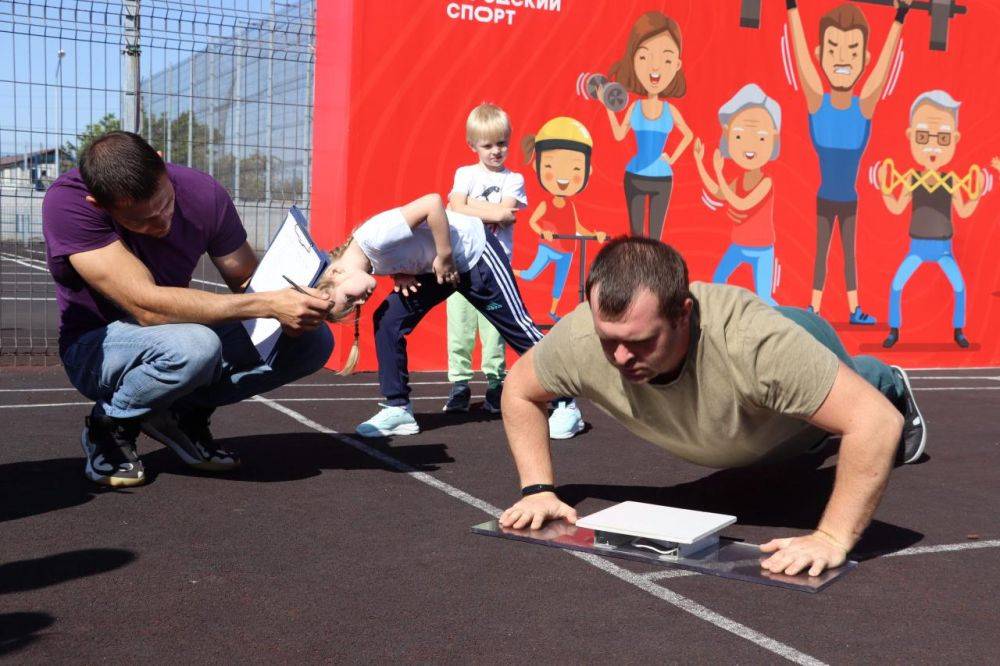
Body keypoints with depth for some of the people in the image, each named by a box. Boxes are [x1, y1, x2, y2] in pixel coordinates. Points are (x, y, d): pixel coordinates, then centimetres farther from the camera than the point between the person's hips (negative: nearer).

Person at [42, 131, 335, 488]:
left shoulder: (203, 193, -14)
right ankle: (109, 425, -7)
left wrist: (293, 301, -27)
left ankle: (184, 413, 3)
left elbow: (248, 280, -3)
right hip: (97, 347, -5)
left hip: (178, 332, 5)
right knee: (193, 347, -38)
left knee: (314, 340, -11)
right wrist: (267, 304, -39)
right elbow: (147, 305, -37)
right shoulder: (67, 203, -28)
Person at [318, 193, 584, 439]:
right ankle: (398, 408, 4)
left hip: (472, 250, -8)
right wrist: (401, 275, -11)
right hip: (432, 266, 8)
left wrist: (444, 258, -28)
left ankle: (565, 404, 13)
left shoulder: (375, 237, -34)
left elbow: (433, 202, -37)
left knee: (517, 326, -2)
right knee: (387, 320, -4)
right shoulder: (365, 260, -8)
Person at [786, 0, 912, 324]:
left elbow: (886, 60, -9)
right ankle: (814, 310, 13)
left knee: (849, 253, 12)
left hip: (849, 201, 2)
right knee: (821, 252, 7)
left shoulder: (865, 105, -11)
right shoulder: (816, 101, -15)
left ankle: (855, 310, 19)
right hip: (825, 199, -2)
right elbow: (800, 52, -16)